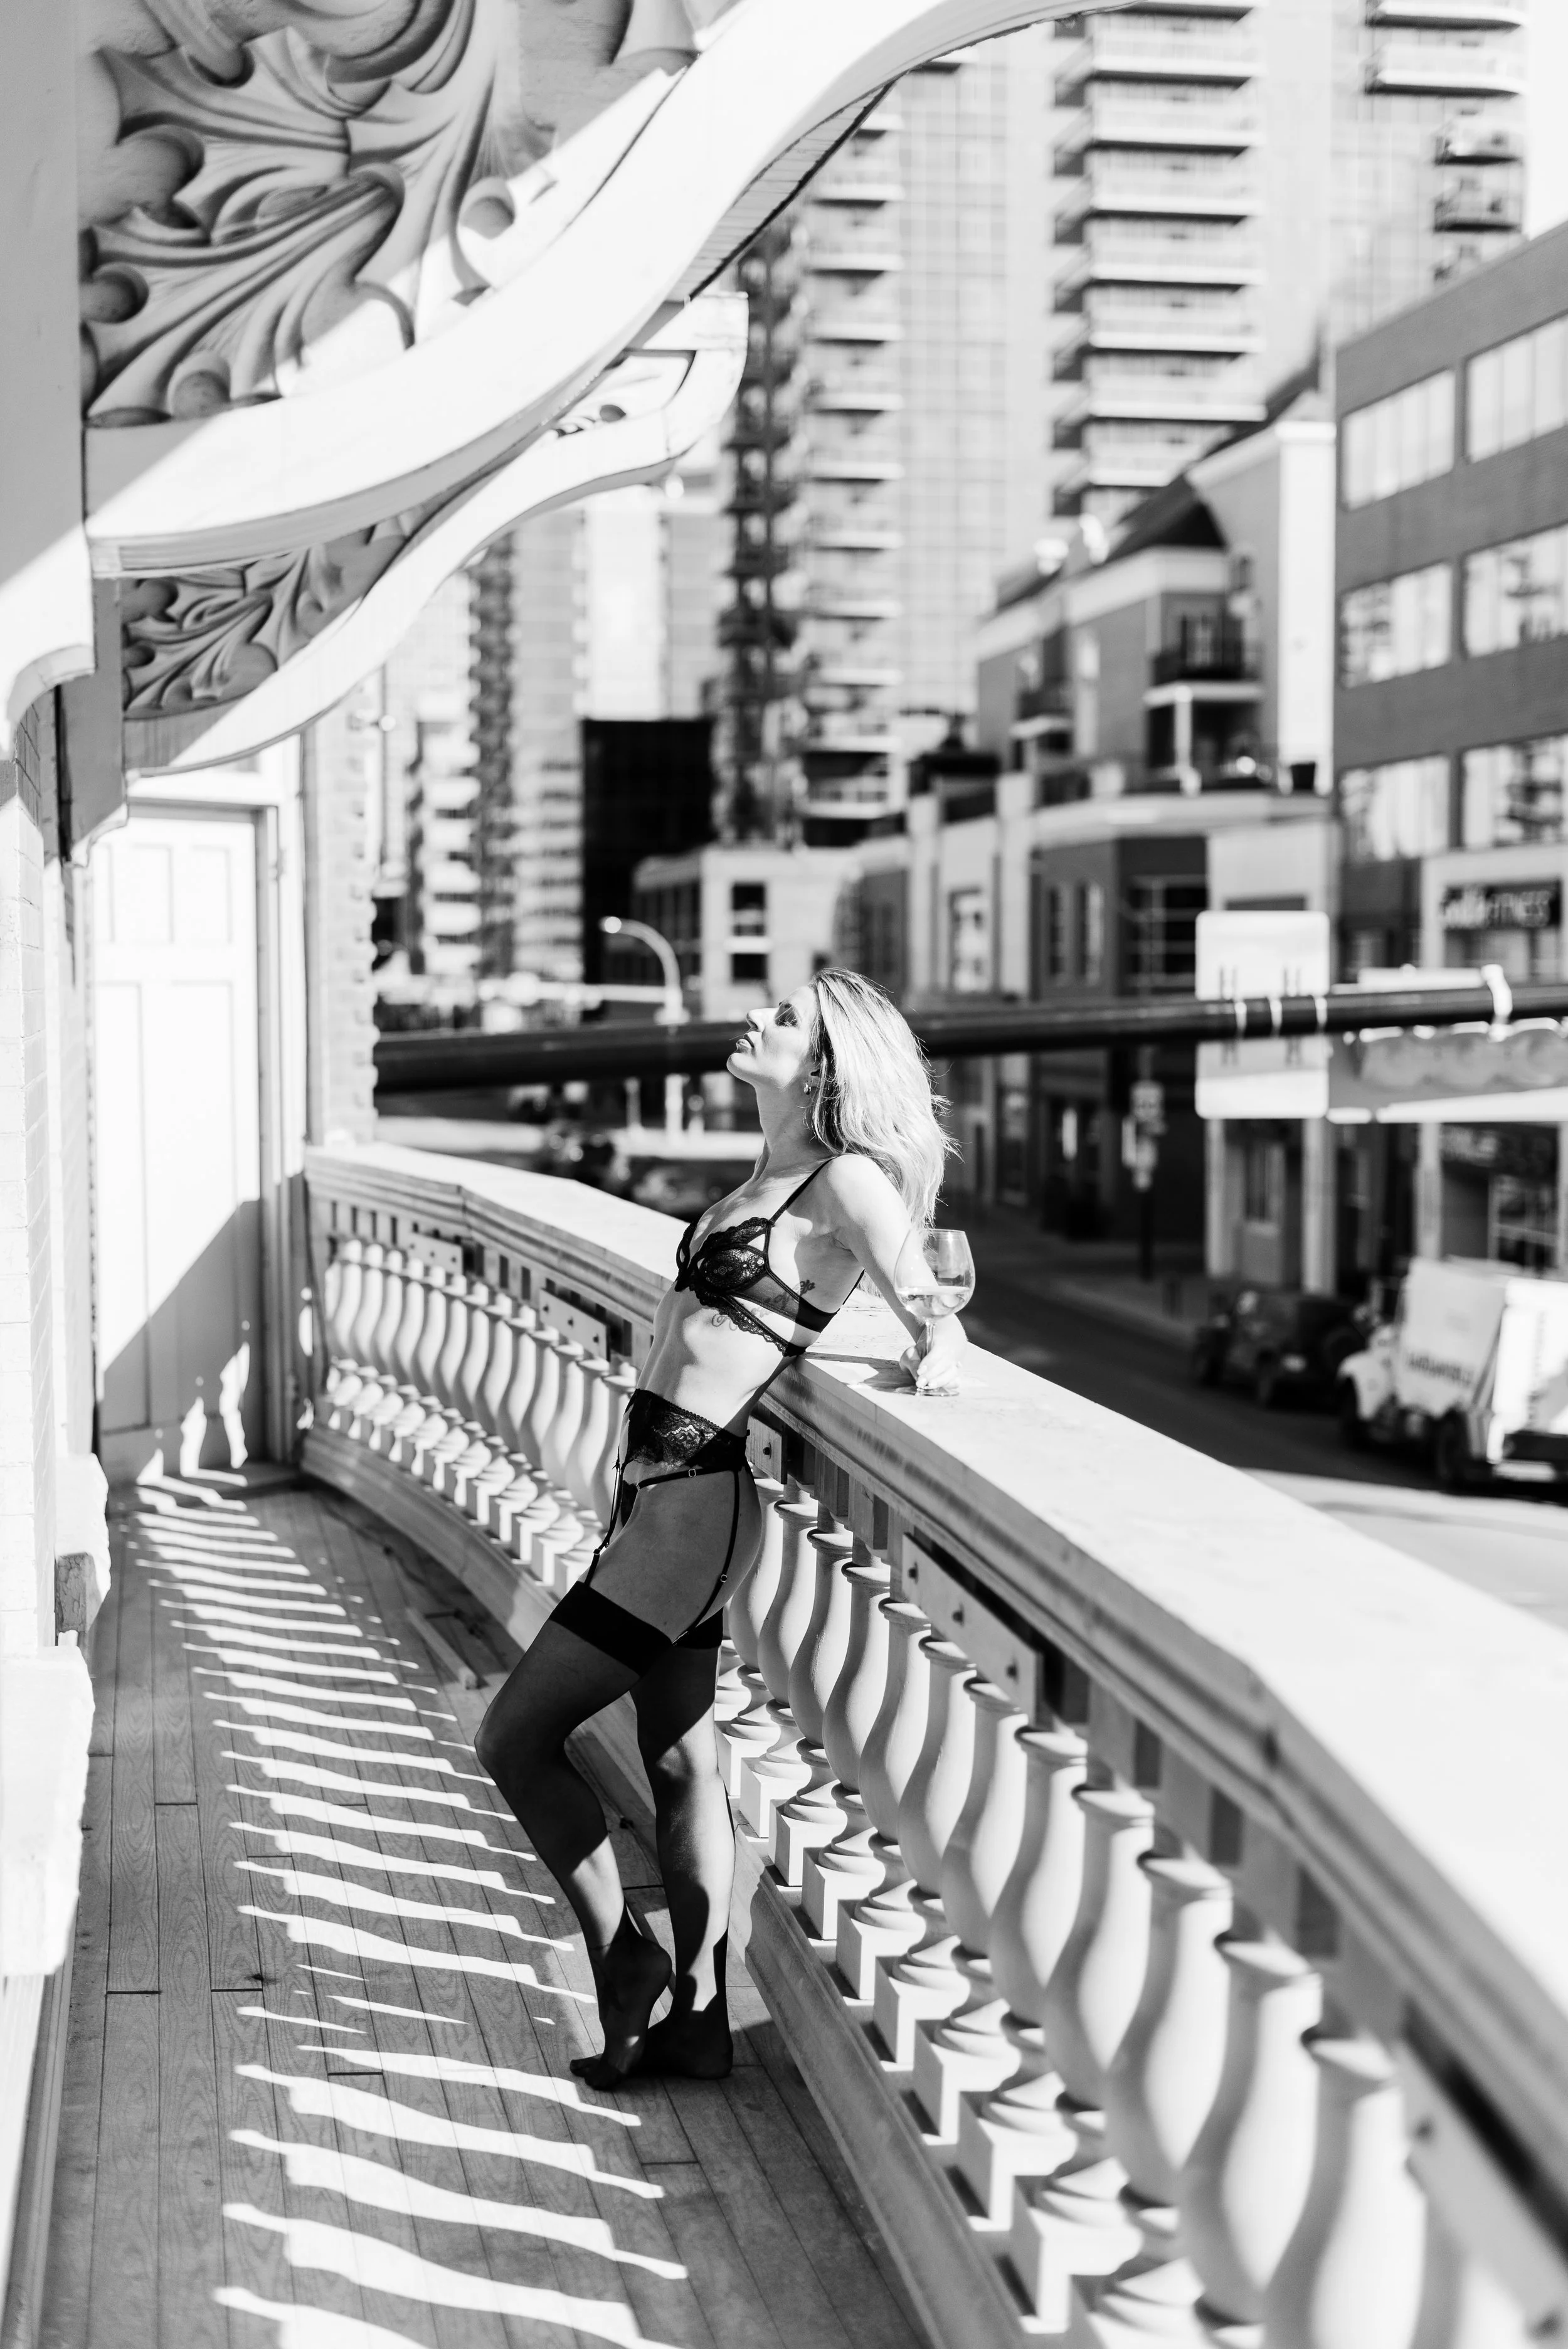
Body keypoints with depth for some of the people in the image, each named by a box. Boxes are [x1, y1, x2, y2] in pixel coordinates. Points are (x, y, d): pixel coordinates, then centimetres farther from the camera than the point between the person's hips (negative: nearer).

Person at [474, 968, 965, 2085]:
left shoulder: (848, 1182, -11)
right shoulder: (777, 1173, 13)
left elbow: (934, 1310, -12)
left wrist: (936, 1345, -30)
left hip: (695, 1498, -9)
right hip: (663, 1487, 9)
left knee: (516, 1736, -3)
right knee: (681, 1758, 13)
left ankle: (625, 1962, 9)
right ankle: (698, 2019, 22)